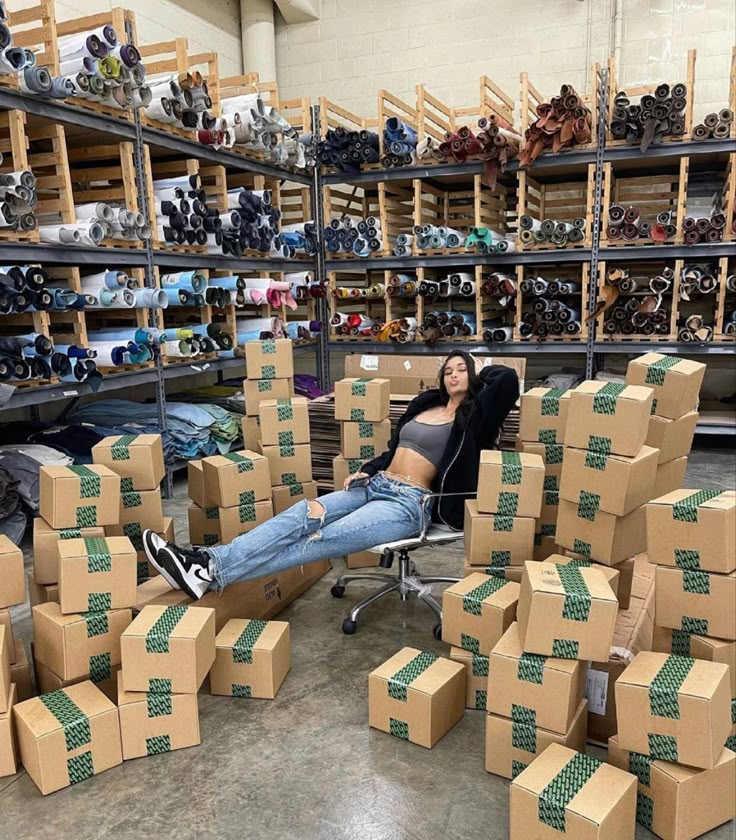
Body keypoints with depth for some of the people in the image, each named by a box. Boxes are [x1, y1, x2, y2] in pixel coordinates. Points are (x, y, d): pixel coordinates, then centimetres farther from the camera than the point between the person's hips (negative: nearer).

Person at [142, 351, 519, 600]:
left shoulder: (473, 414, 2)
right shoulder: (426, 403, 21)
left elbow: (508, 378, -13)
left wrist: (482, 373, 8)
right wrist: (366, 469, 10)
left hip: (410, 502, -7)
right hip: (374, 485, 7)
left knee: (326, 539, -27)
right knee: (301, 515, -18)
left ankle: (211, 573, -39)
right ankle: (208, 560, -31)